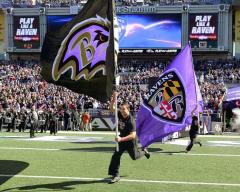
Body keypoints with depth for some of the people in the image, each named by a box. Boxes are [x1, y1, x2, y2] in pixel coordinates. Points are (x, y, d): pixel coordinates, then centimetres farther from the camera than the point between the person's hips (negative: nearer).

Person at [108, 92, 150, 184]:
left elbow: (133, 135, -37)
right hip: (122, 139, 5)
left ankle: (143, 151, 47)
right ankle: (115, 175, -4)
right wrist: (114, 98, -27)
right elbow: (111, 108, -8)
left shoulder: (131, 121, -32)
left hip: (131, 140, -5)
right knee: (116, 155, -9)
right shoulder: (119, 114, -13)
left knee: (134, 156, 14)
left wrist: (121, 139, -46)